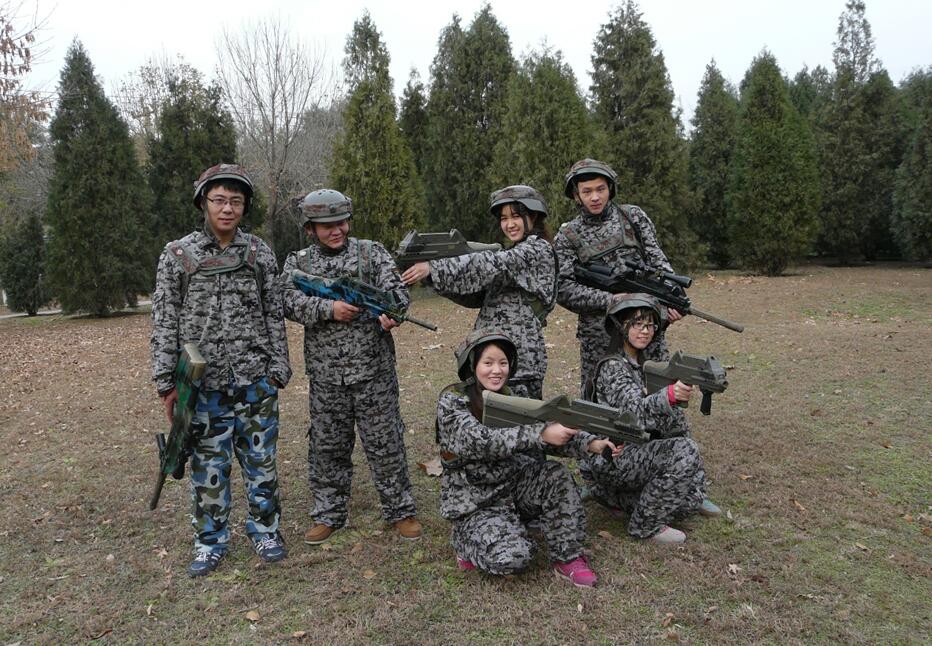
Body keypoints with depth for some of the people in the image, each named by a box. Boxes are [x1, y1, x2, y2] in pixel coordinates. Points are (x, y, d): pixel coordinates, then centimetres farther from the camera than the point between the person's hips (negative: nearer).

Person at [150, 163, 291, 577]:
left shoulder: (260, 254, 3)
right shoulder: (177, 255, -1)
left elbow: (274, 317, 6)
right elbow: (165, 323, 0)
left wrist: (278, 369, 1)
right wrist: (167, 383, -4)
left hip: (256, 382, 1)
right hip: (204, 384, -1)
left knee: (261, 461, 10)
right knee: (208, 467, 9)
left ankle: (265, 529, 28)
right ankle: (210, 541, 26)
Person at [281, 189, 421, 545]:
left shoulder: (372, 252, 4)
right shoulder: (297, 262, 7)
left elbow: (396, 288, -8)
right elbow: (290, 301, -8)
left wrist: (390, 311, -30)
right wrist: (329, 308, -24)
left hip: (374, 370, -1)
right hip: (325, 375, 2)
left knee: (385, 444, 5)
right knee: (327, 447, 12)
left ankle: (400, 511, 20)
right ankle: (328, 514, 28)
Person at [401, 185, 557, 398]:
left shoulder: (538, 250, -7)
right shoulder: (513, 255, 21)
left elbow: (490, 264, -22)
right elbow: (479, 295, 13)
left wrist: (433, 268, -24)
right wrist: (434, 276, -2)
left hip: (518, 359, -9)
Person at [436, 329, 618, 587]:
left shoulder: (509, 397, 3)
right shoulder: (452, 401, -15)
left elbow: (547, 433, -5)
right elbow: (482, 442, -31)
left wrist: (590, 443, -22)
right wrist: (541, 434, -38)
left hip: (511, 483, 6)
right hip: (473, 501, -5)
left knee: (556, 475, -19)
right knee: (513, 557, -26)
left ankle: (566, 557, -5)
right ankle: (466, 540, 5)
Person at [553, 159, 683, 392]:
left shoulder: (633, 216, 9)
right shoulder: (567, 237, 2)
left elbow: (657, 258, 4)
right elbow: (564, 290, -7)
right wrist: (611, 299, -16)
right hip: (599, 334, -1)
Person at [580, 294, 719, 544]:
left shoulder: (641, 364, 11)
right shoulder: (612, 367, -17)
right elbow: (635, 410, -35)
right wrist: (670, 395, -53)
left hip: (632, 453, 9)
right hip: (608, 459, -9)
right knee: (685, 451, -23)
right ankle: (646, 524, -12)